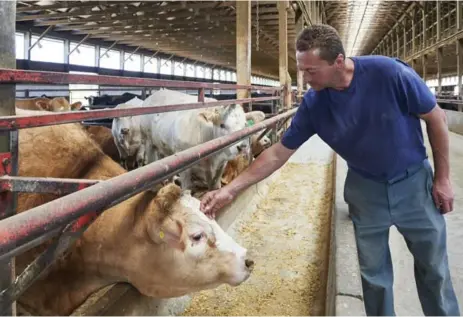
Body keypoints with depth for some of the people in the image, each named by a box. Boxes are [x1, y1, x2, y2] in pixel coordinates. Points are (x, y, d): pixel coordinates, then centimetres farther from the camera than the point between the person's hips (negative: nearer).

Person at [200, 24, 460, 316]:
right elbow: (279, 153, -9)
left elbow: (436, 118, -12)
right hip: (365, 188, 2)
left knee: (434, 268, 14)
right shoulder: (313, 104, -17)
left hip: (414, 182, -1)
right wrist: (231, 190, -14)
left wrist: (443, 177, -8)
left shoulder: (391, 73, -26)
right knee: (374, 273, 11)